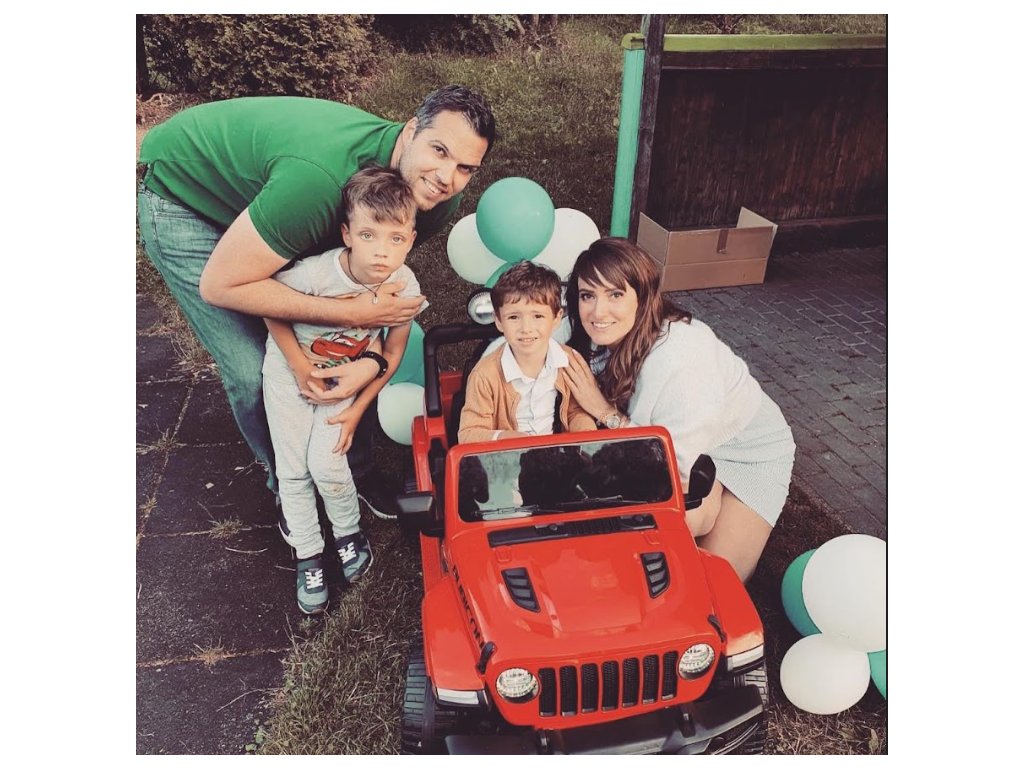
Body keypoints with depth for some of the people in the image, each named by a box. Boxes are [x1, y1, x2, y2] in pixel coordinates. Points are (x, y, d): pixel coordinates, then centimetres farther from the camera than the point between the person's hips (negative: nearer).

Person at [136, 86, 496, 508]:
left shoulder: (437, 198, -19)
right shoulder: (324, 177, -43)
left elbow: (386, 283, -10)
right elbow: (220, 285, -33)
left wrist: (372, 358, -30)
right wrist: (353, 312, -35)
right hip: (183, 197, -5)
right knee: (255, 373, -9)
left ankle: (353, 464, 24)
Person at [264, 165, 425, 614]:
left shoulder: (406, 288, -25)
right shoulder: (314, 274, -35)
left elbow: (392, 352, -9)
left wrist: (358, 408, -7)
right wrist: (302, 369, -16)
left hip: (346, 375, 1)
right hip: (291, 368, 0)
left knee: (326, 463, -12)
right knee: (292, 469, 1)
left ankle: (349, 533, 18)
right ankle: (308, 556, 21)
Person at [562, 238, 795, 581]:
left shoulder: (681, 357, -38)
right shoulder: (606, 338, -17)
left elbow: (678, 465, -33)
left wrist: (604, 411, -32)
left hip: (750, 451, -5)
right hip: (671, 439, 5)